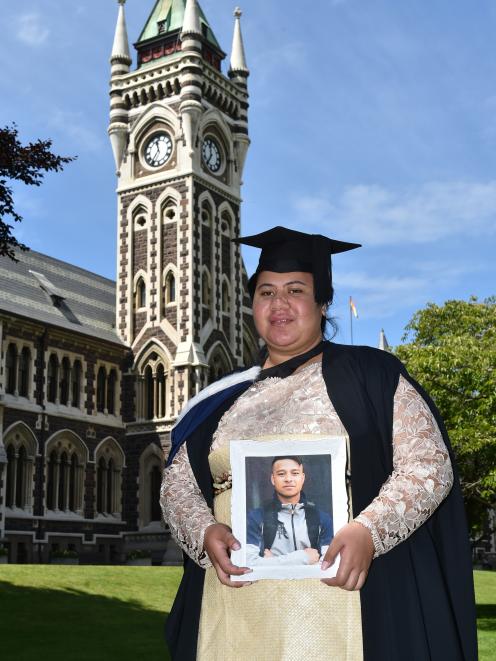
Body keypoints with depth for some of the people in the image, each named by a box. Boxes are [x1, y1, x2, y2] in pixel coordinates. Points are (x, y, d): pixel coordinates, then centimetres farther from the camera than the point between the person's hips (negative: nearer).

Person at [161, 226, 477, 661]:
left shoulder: (368, 373, 3)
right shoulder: (224, 398, 13)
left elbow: (428, 465, -5)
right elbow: (177, 482, 12)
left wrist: (368, 531, -21)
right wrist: (205, 532, -9)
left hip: (343, 594, -3)